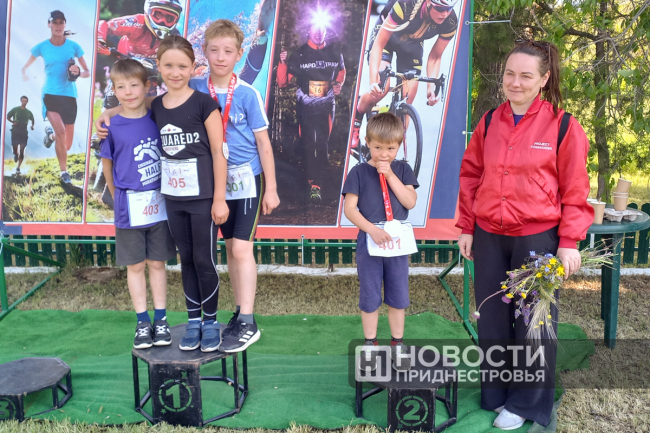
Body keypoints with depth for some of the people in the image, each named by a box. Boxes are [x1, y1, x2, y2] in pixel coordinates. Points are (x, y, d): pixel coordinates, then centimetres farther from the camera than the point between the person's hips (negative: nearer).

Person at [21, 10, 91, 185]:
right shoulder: (42, 47, 0)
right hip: (50, 94, -2)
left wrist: (78, 72, -16)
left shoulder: (73, 46, 1)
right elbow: (25, 67, 11)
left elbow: (87, 72, 6)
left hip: (69, 96, 2)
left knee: (67, 145, 5)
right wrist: (25, 75, -11)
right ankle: (64, 172, -11)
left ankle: (50, 134, 42)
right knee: (60, 132, -27)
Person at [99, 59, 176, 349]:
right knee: (135, 265, 9)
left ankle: (160, 320, 21)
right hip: (130, 206, -1)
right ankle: (142, 323, 21)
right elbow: (107, 164, 6)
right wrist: (118, 197, 7)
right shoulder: (112, 127, -5)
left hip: (159, 203, 1)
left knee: (158, 263, 10)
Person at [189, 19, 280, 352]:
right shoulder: (196, 89, 0)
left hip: (246, 178, -4)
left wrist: (271, 188, -5)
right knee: (230, 247, 12)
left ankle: (248, 324, 2)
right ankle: (240, 312, 26)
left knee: (242, 249, -7)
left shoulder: (248, 94, -9)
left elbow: (263, 142, -5)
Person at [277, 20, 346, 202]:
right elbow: (282, 82, -6)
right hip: (305, 106, -1)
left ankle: (316, 185, 0)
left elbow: (341, 71, 23)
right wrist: (283, 63, -20)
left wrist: (339, 84, 5)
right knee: (308, 145, 0)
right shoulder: (299, 55, -5)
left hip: (326, 106, 1)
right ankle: (312, 183, 14)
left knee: (322, 145, -5)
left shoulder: (334, 53, 0)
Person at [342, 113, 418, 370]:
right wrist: (372, 230, -21)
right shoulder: (359, 172, -4)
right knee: (370, 298, 9)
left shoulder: (402, 170, 3)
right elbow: (349, 208, -10)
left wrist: (390, 176, -15)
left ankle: (397, 343, 27)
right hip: (369, 242, -2)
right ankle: (370, 344, 24)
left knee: (398, 298, 12)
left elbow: (410, 202, -9)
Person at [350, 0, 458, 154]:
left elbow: (435, 57, -12)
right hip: (387, 35, -3)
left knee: (407, 101, -8)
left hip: (412, 44, 4)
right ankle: (355, 123, 6)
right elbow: (379, 44, -36)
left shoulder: (450, 23, -27)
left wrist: (431, 87, -28)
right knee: (380, 89, -25)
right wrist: (373, 81, -47)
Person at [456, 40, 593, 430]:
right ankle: (494, 396, 32)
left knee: (533, 324, 7)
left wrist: (568, 243, -7)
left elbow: (574, 191, -4)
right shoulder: (490, 123, 6)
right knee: (492, 321, 14)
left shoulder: (563, 126, -6)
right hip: (489, 238, 4)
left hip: (538, 238, -4)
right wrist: (467, 228, 7)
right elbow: (471, 176, 10)